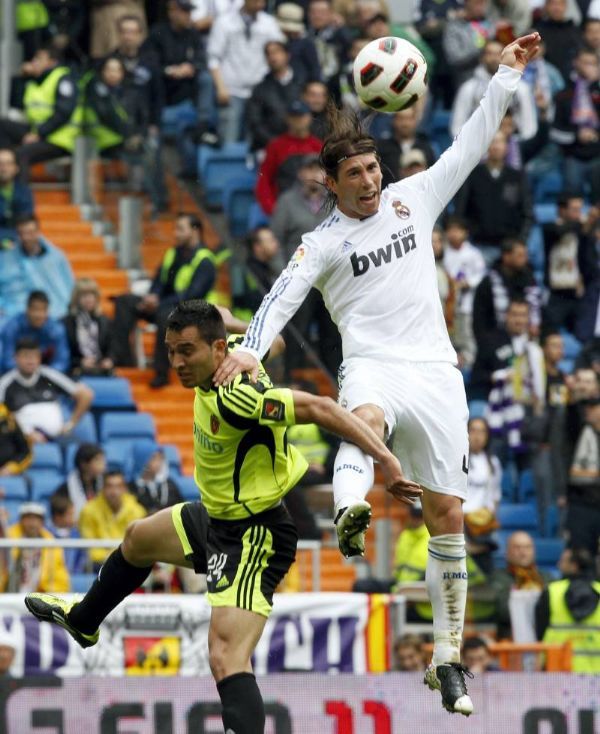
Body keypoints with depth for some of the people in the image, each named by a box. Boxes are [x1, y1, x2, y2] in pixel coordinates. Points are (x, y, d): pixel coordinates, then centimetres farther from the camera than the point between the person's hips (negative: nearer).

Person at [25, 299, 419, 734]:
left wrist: (384, 458, -45)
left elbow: (319, 409, -40)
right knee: (138, 540, 35)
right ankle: (82, 621, 63)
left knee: (227, 660, -26)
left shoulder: (236, 397, -34)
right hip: (217, 517, 11)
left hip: (253, 537, -11)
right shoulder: (232, 353, -6)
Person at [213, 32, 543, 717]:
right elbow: (281, 298, -7)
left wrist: (507, 74, 12)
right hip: (372, 365, -3)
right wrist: (249, 348, -25)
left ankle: (447, 656, 9)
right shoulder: (322, 242, 5)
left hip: (435, 371, 3)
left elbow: (471, 144, 17)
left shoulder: (412, 197, 13)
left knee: (446, 515, 1)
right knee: (366, 417, -42)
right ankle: (349, 508, -74)